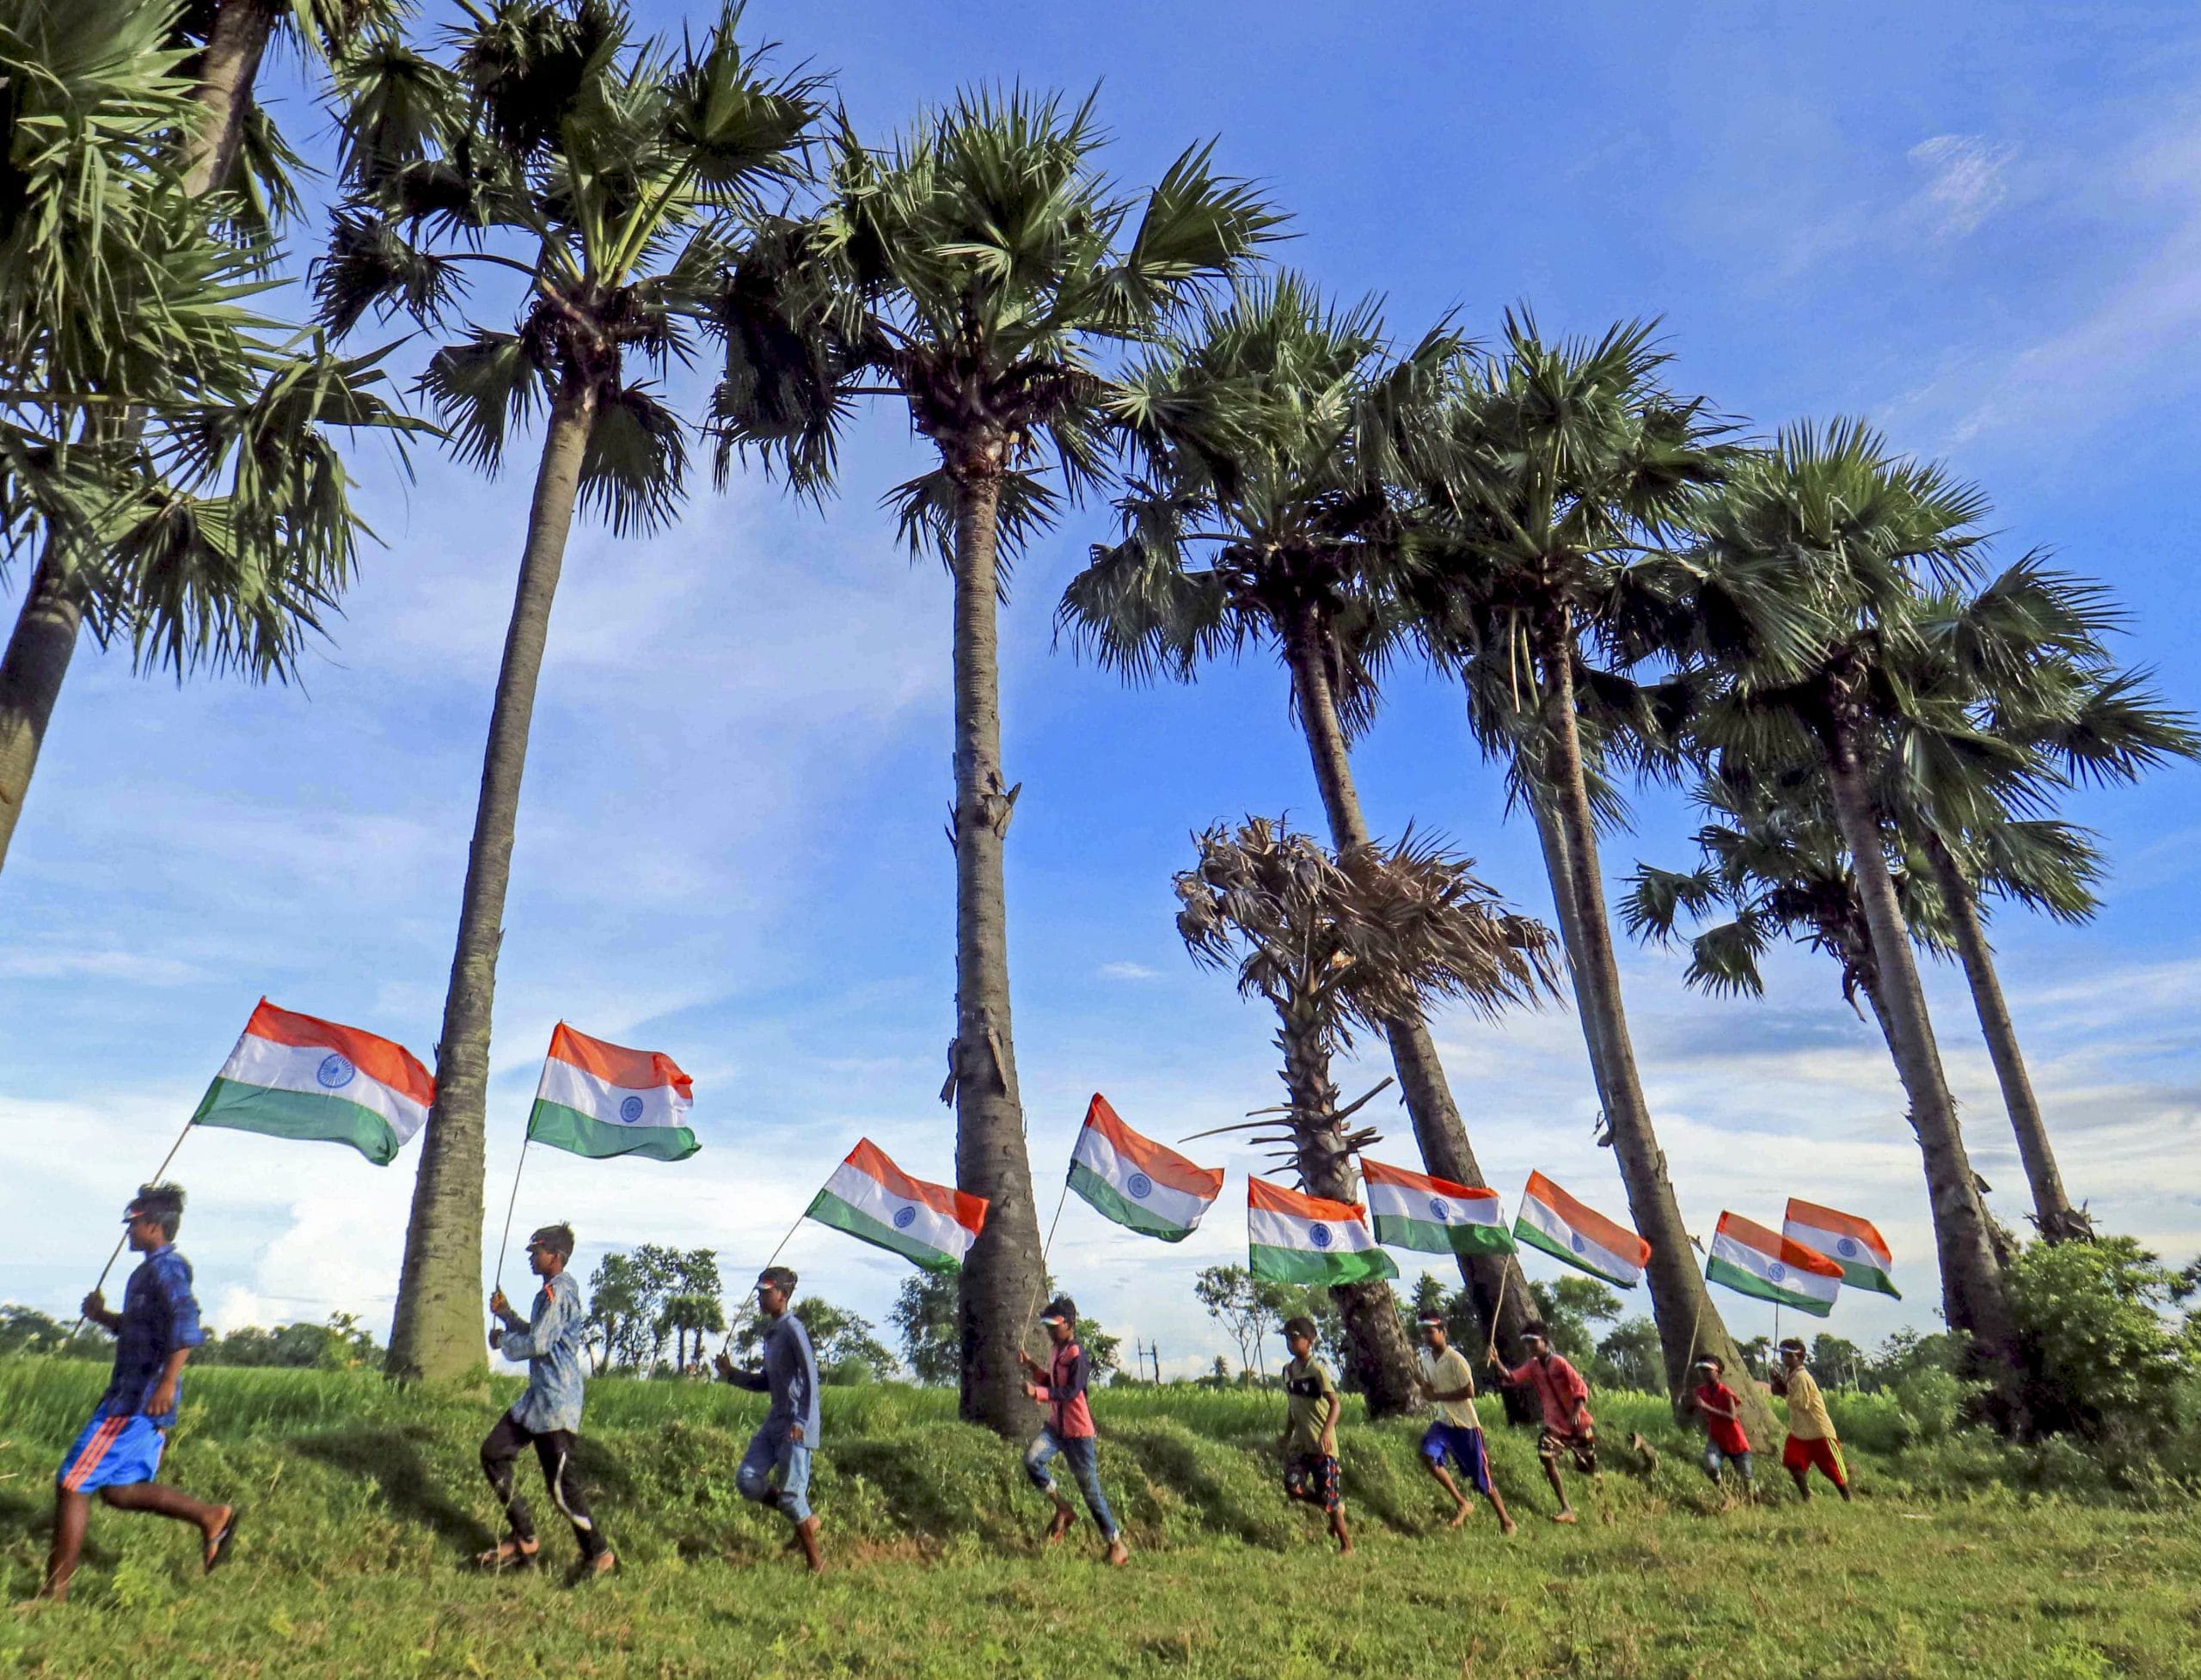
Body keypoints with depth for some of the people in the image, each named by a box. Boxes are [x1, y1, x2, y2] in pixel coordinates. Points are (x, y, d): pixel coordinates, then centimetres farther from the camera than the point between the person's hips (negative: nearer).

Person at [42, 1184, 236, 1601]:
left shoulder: (165, 1267, -14)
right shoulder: (155, 1269, 18)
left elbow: (185, 1317, -30)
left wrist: (168, 1380, -38)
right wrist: (103, 1317, 12)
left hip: (136, 1399, -10)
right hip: (134, 1398, 10)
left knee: (71, 1484, -2)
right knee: (120, 1491, 13)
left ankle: (54, 1591, 6)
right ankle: (213, 1517, 10)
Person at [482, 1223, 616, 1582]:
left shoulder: (558, 1291, -16)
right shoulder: (554, 1291, 17)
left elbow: (538, 1344, -21)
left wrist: (502, 1340, -4)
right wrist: (507, 1315, 15)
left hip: (557, 1399, -11)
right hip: (538, 1394, 11)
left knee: (560, 1481, -8)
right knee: (494, 1454, 13)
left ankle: (599, 1554, 4)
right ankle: (524, 1540, 20)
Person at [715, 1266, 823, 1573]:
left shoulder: (792, 1329, -13)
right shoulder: (770, 1332, 15)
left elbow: (810, 1377, -20)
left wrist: (801, 1421, -26)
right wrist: (732, 1374, 10)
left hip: (797, 1426, -9)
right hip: (774, 1421, 9)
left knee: (791, 1493, -5)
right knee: (747, 1480, 2)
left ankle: (815, 1561, 12)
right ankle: (807, 1519, 18)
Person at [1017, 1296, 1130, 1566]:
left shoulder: (1077, 1355, -18)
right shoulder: (1057, 1351, 9)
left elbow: (1071, 1392, -27)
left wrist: (1037, 1392, -33)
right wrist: (1032, 1365, 6)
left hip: (1078, 1431, -8)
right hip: (1055, 1425, 8)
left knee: (1090, 1488, -1)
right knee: (1031, 1458, -17)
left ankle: (1117, 1543, 15)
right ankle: (1063, 1509, 2)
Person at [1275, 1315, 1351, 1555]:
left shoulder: (1317, 1370, -16)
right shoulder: (1288, 1370, 8)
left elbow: (1335, 1403, -25)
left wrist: (1327, 1431, -38)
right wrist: (1287, 1435, 21)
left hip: (1322, 1444, -7)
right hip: (1300, 1443, 7)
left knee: (1328, 1495, -3)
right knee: (1293, 1488, -3)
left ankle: (1346, 1544, 15)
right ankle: (1336, 1508, 21)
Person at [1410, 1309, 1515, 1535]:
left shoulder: (1455, 1360, -19)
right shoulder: (1426, 1359, 4)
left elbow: (1469, 1392, -22)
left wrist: (1436, 1395, -20)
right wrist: (1421, 1384, -9)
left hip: (1465, 1425, -6)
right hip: (1443, 1422, 6)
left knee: (1481, 1477, 1)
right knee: (1428, 1454, -18)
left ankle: (1506, 1521, 20)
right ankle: (1461, 1503, -1)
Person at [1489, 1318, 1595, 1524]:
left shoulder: (1559, 1363, -18)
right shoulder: (1531, 1366, -3)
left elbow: (1582, 1388, -20)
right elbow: (1512, 1378, -19)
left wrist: (1576, 1412, -35)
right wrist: (1496, 1363, -38)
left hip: (1579, 1423, -4)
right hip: (1555, 1425, 4)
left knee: (1588, 1468, 10)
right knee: (1545, 1455, -18)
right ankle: (1566, 1509, -12)